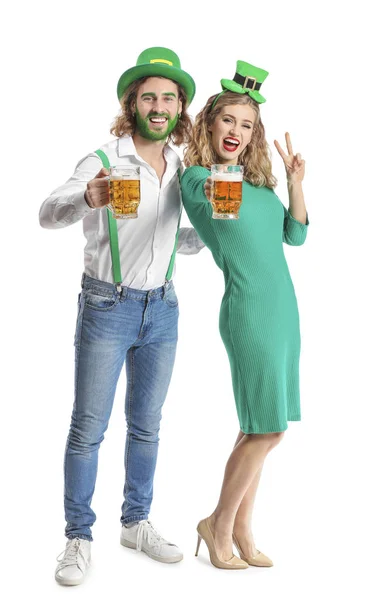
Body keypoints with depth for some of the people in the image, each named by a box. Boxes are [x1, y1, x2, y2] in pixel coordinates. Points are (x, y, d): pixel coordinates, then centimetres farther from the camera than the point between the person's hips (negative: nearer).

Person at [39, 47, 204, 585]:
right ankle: (79, 539, 11)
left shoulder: (180, 167, 6)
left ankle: (136, 523, 29)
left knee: (146, 423, 14)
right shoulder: (104, 161, -11)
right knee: (89, 427, 0)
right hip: (108, 306, -5)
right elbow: (49, 214, -24)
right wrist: (87, 200, -44)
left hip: (162, 308, 5)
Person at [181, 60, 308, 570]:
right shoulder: (196, 176, -6)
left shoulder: (258, 179, 13)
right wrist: (214, 194, -36)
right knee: (267, 429, -6)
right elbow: (213, 207, -23)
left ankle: (241, 529, 21)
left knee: (258, 427, 10)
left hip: (284, 307, 7)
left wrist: (296, 182, 1)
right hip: (249, 311, -7)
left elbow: (295, 236, 10)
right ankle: (218, 525, 12)